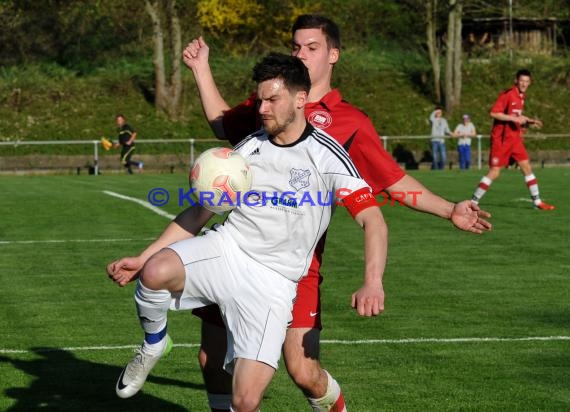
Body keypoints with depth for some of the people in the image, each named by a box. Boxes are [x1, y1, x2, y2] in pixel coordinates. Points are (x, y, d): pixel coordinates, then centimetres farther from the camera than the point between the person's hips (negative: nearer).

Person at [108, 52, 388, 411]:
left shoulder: (326, 155, -6)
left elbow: (373, 220, -14)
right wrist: (142, 258, 7)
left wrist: (372, 283, -31)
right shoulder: (249, 148, 9)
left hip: (273, 281, -3)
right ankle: (154, 346, 1)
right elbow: (201, 211, 15)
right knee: (156, 272, -31)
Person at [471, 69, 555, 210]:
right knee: (494, 173, -7)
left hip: (515, 138, 8)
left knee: (527, 167, 6)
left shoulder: (521, 96, 11)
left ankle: (537, 201, 13)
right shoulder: (507, 94, -14)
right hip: (501, 139, -8)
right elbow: (494, 113, -22)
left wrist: (530, 121, 8)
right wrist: (513, 118, -24)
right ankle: (473, 201, 1)